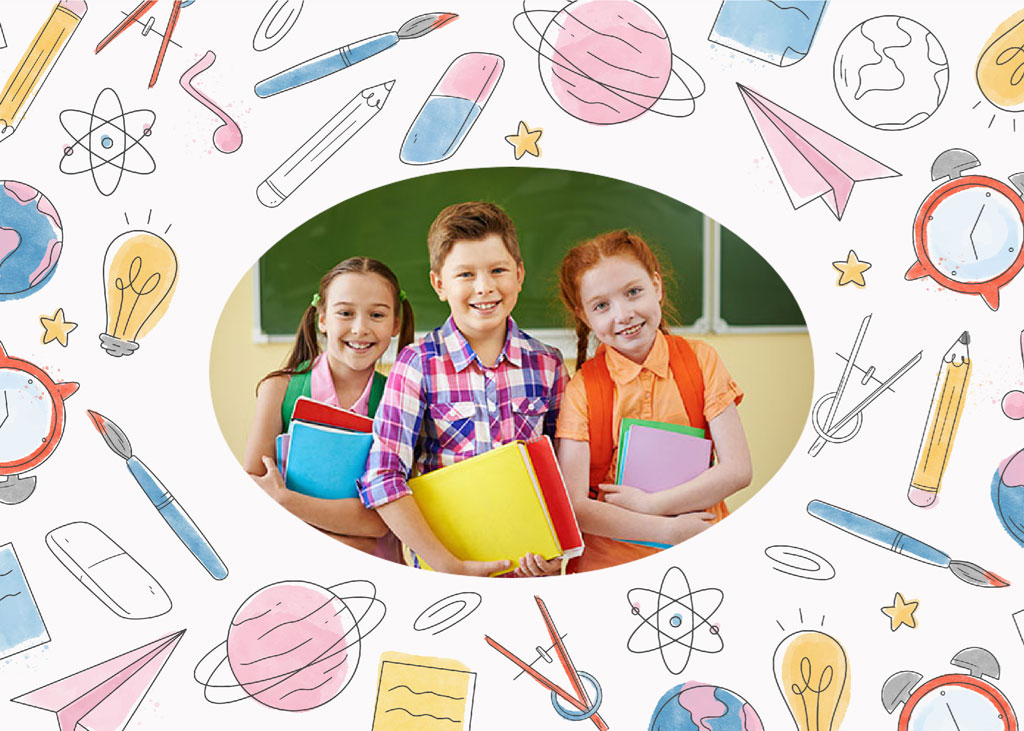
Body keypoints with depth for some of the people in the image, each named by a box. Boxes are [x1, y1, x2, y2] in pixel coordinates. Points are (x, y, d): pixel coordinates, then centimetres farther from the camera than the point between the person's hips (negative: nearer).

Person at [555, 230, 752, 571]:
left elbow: (737, 469, -1)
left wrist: (648, 504, -10)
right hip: (609, 563, -1)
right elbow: (573, 507, -9)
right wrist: (668, 530, -16)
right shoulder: (581, 390, -2)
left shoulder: (700, 359, 3)